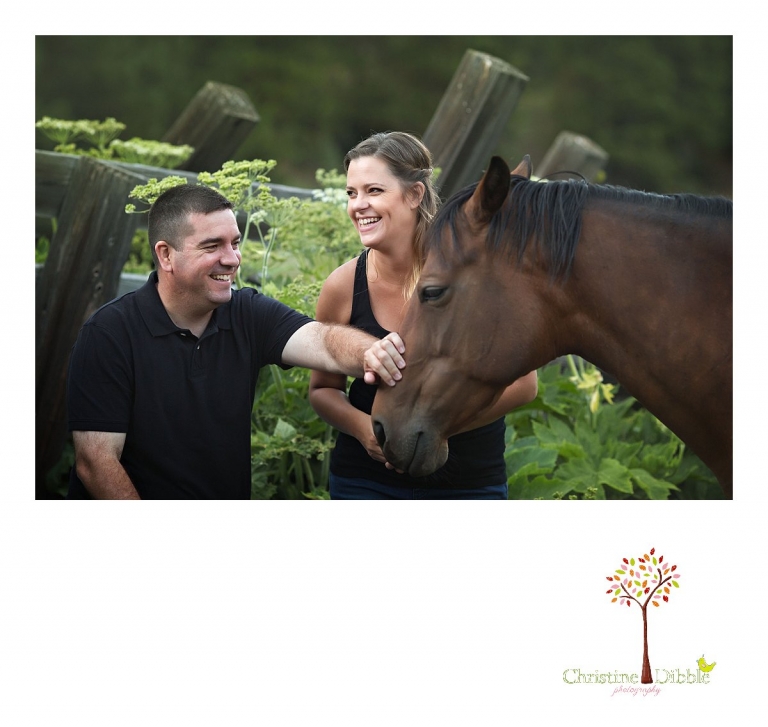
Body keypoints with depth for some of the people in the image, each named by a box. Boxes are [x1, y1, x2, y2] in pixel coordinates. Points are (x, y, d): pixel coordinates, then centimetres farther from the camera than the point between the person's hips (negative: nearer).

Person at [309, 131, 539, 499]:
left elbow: (522, 383, -9)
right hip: (366, 480, 1)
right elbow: (323, 389, 6)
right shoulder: (343, 286, -7)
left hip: (470, 480, -1)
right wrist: (363, 426, -15)